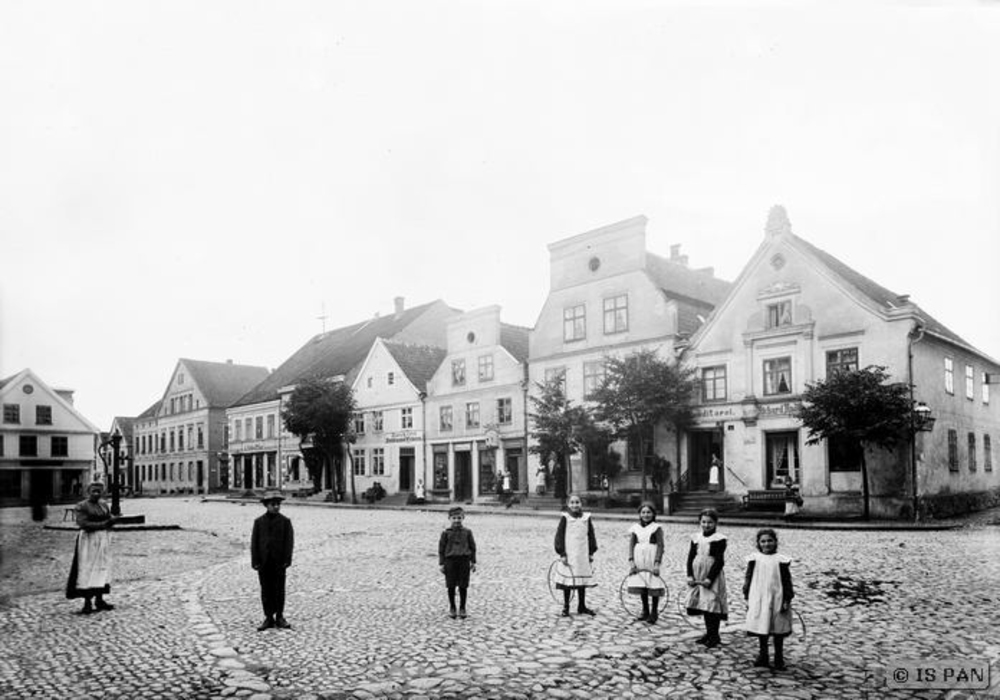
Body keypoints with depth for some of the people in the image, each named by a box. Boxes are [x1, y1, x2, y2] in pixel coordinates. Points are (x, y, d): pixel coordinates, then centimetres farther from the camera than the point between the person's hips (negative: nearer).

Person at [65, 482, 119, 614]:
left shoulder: (103, 504, 11)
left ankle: (100, 600, 15)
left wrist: (112, 519, -15)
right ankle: (87, 603, 0)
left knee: (102, 568, 8)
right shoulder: (82, 506, -8)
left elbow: (110, 518, 8)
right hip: (89, 539, -6)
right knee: (88, 570, -5)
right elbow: (83, 524, -17)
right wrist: (102, 524, -19)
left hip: (104, 539, 6)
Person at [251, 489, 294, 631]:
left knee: (279, 590, 5)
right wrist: (255, 562, -5)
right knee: (266, 591, 6)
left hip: (279, 562, -1)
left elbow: (289, 542, -2)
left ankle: (279, 617, 15)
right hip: (264, 562, 1)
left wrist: (286, 560, -9)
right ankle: (268, 618, 15)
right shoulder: (259, 522, 4)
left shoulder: (285, 521, 1)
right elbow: (254, 542, 2)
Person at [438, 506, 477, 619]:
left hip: (464, 560, 0)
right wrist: (441, 563, 0)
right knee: (451, 586, 4)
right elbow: (441, 548, 3)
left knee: (463, 586, 4)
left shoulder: (467, 532, 3)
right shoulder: (446, 533, 0)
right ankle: (452, 608, 18)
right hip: (450, 560, 0)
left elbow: (472, 547, 9)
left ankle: (462, 608, 17)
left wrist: (473, 562, 7)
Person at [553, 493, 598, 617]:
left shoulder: (586, 518, 4)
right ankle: (566, 607, 15)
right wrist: (562, 554, -10)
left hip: (583, 556, 3)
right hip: (569, 556, -3)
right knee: (567, 582, 1)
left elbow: (591, 536, 11)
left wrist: (591, 552, 8)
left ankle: (582, 606, 25)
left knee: (583, 581, 11)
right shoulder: (565, 518, -5)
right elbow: (559, 536, -5)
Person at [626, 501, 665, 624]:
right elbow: (631, 545, 4)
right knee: (641, 586, 10)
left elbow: (660, 546, -8)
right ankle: (645, 611, 26)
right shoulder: (635, 528, 5)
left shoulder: (656, 528, -5)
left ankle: (654, 612, 14)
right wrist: (631, 561, -5)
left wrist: (657, 563, -15)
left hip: (652, 560, -4)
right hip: (639, 561, 4)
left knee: (653, 585, -1)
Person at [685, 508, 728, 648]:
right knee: (702, 605, 12)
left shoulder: (719, 539, -8)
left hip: (712, 577, -5)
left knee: (712, 604, -3)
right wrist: (690, 575, -4)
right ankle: (709, 633, 25)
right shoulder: (696, 538, 7)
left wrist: (710, 578, -16)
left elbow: (719, 561, -11)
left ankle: (715, 636, 10)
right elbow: (690, 557, 7)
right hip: (698, 577, 5)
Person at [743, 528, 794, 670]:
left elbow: (787, 582, -1)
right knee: (761, 628, 10)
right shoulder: (754, 559, -1)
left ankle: (779, 659, 21)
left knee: (778, 632, 8)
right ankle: (762, 656, 25)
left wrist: (787, 600, -4)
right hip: (758, 600, 1)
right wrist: (747, 598, 4)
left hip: (776, 600, -1)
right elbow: (748, 579, 5)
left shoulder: (781, 560, -5)